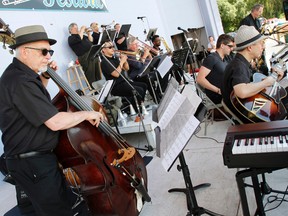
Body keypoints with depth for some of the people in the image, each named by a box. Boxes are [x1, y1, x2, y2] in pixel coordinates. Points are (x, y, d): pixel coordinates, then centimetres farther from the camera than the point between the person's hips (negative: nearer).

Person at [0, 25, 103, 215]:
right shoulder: (19, 81, -25)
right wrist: (86, 114, -13)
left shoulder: (20, 74, 8)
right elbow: (56, 122, -29)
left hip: (39, 156, 10)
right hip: (32, 163, -10)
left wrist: (45, 78, 13)